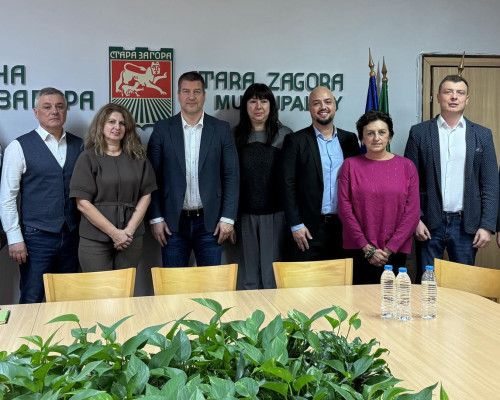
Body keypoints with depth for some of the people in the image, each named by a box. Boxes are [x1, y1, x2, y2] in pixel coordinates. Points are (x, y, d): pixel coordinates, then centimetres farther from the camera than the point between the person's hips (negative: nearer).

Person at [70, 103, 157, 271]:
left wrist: (130, 229, -8)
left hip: (131, 238, 3)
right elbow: (83, 203, -7)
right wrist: (114, 232, -12)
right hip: (95, 240, -2)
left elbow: (146, 196, 5)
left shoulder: (138, 157, 8)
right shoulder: (88, 158, -1)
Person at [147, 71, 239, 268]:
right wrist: (156, 218, -3)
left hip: (210, 221, 0)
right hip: (173, 222, 0)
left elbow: (231, 176, 2)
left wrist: (228, 217, -4)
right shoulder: (162, 129, 3)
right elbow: (153, 177, 2)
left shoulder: (221, 129, 3)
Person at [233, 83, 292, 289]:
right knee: (248, 274, 8)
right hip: (246, 215, 2)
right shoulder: (236, 136, 8)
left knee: (273, 272, 2)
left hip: (276, 214, -2)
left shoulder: (285, 135, 2)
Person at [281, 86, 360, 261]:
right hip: (310, 228, -3)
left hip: (344, 226, 3)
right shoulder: (295, 141, -1)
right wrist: (296, 225, -9)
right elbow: (288, 185, -4)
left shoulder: (349, 139, 9)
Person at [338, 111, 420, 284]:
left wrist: (389, 249, -8)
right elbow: (344, 209, -2)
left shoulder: (406, 166, 4)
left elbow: (413, 212, -1)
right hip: (358, 251, 0)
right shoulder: (350, 165, 2)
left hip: (396, 252, 1)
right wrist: (367, 248, -8)